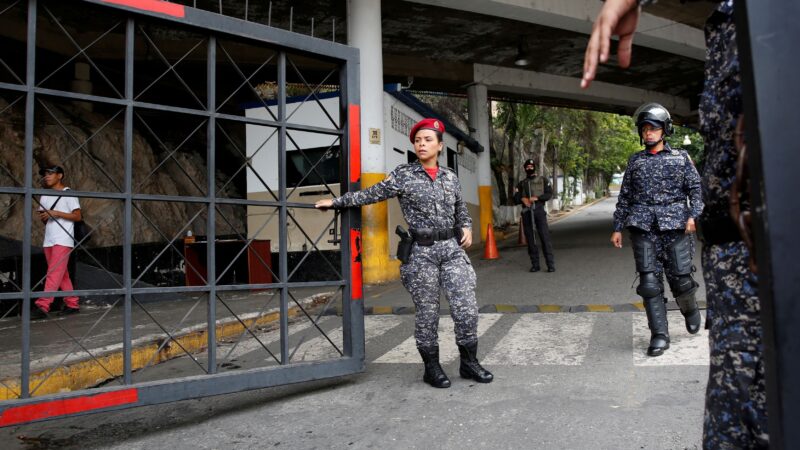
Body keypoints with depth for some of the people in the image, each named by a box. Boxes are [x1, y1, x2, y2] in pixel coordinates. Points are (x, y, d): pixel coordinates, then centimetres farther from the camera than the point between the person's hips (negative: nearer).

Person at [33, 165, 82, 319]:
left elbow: (77, 216, -7)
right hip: (48, 240, 7)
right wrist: (42, 217, -2)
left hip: (63, 240, -7)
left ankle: (42, 306, -18)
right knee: (61, 274, 8)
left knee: (54, 273, -12)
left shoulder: (69, 194, -1)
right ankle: (72, 304, 12)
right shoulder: (44, 196, 18)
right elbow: (44, 219, 21)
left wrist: (56, 213, -15)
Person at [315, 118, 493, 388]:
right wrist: (335, 202, -2)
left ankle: (469, 363, 19)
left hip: (452, 247, 3)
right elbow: (372, 194, -1)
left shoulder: (451, 177, 9)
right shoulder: (403, 175, -1)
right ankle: (431, 368, 20)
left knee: (467, 307, 0)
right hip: (422, 251, -3)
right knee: (427, 312, 4)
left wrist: (466, 228, 3)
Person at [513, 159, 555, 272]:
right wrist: (522, 199, -11)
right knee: (530, 238, 2)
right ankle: (535, 264, 8)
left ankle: (551, 264, -9)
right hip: (526, 212, 3)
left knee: (545, 236, -10)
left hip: (539, 210, -3)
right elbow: (516, 198, 11)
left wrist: (536, 198, -14)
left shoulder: (543, 180, 11)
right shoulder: (521, 184, 18)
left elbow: (549, 194, 0)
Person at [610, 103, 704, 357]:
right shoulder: (635, 161, 13)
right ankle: (659, 335, 2)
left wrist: (692, 215, -11)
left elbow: (696, 188, 5)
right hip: (643, 227, 1)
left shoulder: (681, 157, 9)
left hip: (675, 225, -1)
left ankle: (690, 309, 34)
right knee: (649, 281, -4)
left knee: (680, 278, 0)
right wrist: (618, 227, 10)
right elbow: (624, 196, 14)